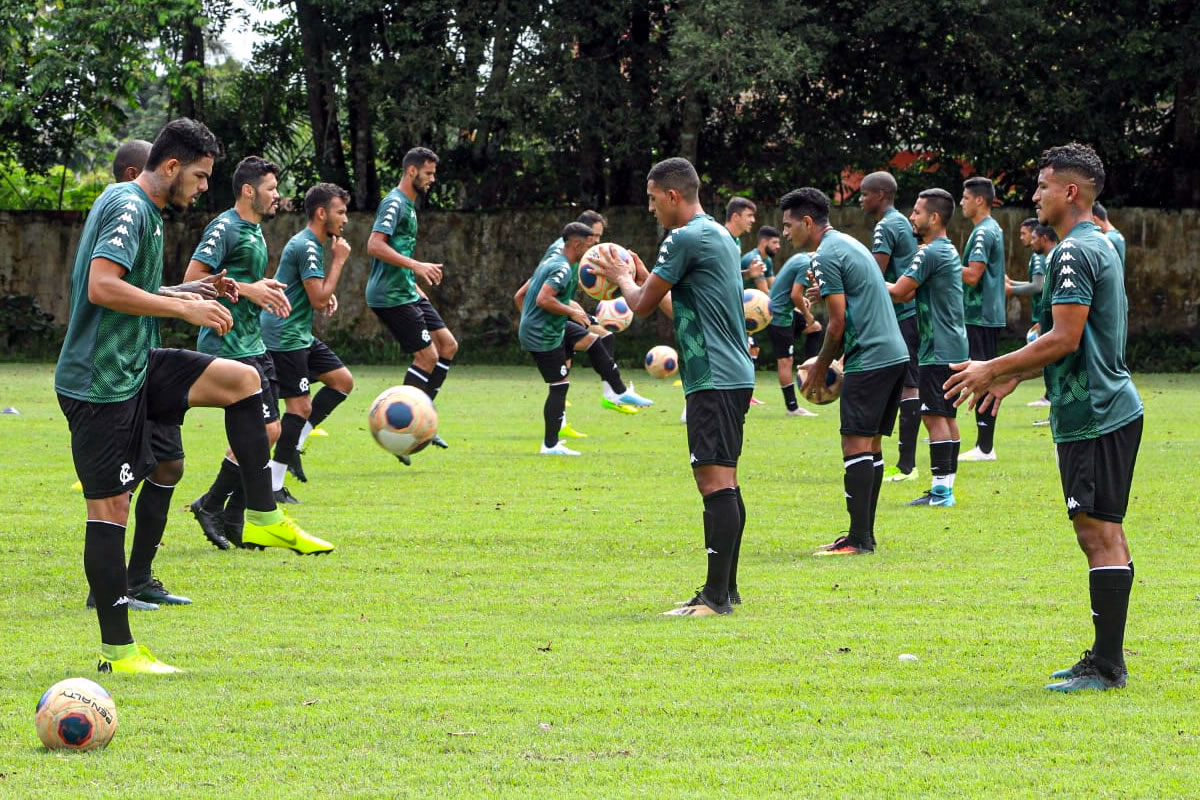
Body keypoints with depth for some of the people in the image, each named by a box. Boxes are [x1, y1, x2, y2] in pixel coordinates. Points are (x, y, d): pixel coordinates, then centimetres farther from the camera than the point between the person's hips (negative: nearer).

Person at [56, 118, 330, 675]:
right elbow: (101, 287, -29)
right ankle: (117, 651, -2)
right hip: (100, 379, -10)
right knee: (110, 507, -6)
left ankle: (262, 519, 6)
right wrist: (183, 307, -22)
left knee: (242, 380, 5)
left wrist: (192, 295, 12)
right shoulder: (128, 208, -16)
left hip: (135, 364, 10)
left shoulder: (140, 209, 15)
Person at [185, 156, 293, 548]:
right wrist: (246, 289, -21)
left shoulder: (255, 230, 17)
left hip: (252, 343, 10)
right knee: (264, 430, -12)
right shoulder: (224, 228, -13)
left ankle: (233, 520, 15)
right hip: (227, 344, -10)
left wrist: (267, 288, 11)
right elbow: (193, 277, -20)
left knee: (264, 432, 8)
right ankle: (211, 505, 1)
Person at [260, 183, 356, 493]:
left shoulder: (311, 244, 15)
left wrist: (326, 294, 8)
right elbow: (319, 300, -21)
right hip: (284, 337, -10)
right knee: (300, 407, -9)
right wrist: (339, 261, -13)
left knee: (343, 381, 9)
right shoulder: (307, 247, -17)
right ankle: (273, 486, -5)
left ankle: (292, 445, 10)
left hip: (300, 336, 10)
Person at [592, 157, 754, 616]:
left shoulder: (684, 239, -12)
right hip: (734, 372, 10)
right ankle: (725, 589, 17)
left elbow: (642, 304, -6)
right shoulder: (719, 235, 18)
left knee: (715, 481, -12)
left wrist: (622, 278, 14)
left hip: (713, 379, -10)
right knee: (722, 483, 13)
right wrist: (641, 277, 31)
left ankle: (716, 596, -16)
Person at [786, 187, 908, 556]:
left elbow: (838, 323, -12)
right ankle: (864, 534, 15)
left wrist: (820, 368, 1)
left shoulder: (826, 256, -10)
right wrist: (826, 361, 22)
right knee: (872, 444, 12)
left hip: (869, 360, -10)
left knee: (856, 445, -9)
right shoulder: (849, 244, 20)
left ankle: (859, 538, -13)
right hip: (896, 355, 10)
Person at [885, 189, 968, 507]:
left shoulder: (929, 254, -15)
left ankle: (940, 489, -11)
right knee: (947, 416, 12)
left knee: (934, 415, -9)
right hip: (954, 346, 10)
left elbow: (898, 292, -16)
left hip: (938, 349, -10)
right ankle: (946, 486, 15)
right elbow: (911, 293, 18)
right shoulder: (950, 251, 16)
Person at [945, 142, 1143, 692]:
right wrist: (1014, 376, 23)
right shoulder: (1100, 246, 18)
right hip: (1107, 407, 11)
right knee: (1100, 533, 13)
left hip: (1094, 417, -11)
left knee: (1099, 533, -10)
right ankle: (1105, 658, 19)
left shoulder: (1073, 253, -15)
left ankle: (1107, 667, -10)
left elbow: (1064, 340, -21)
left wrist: (994, 370, -13)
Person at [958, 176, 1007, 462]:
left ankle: (984, 446, -8)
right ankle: (985, 444, 14)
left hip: (980, 317, -10)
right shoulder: (994, 229, 16)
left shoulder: (983, 232, -15)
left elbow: (972, 275, -22)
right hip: (990, 315, 10)